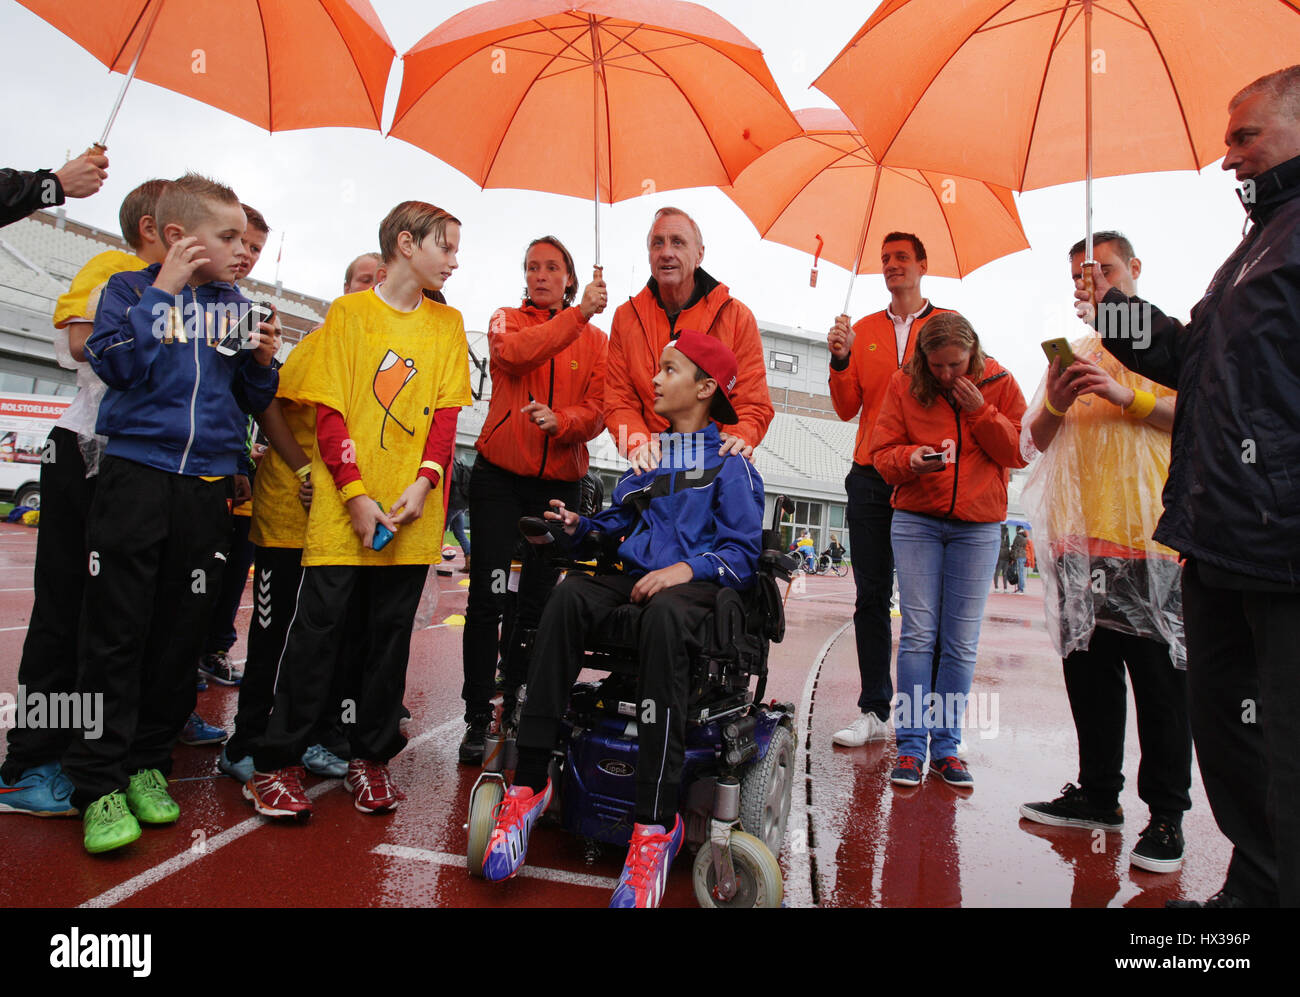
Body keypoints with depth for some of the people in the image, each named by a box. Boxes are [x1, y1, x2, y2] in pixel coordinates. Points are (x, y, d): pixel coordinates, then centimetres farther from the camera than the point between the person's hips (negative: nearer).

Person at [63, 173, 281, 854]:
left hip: (208, 484, 3)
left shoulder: (237, 306, 12)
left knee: (182, 631, 7)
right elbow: (116, 364, -11)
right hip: (136, 473, -2)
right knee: (116, 631, -3)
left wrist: (262, 361, -5)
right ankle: (99, 784, 6)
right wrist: (164, 289, -10)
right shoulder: (130, 289, 6)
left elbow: (253, 401, 14)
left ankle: (149, 765, 21)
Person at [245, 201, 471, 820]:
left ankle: (371, 757, 20)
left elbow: (446, 413, 5)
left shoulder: (447, 323, 12)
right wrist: (355, 494, -14)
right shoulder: (348, 313, 3)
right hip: (342, 505, -2)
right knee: (319, 624, -1)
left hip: (413, 512, 3)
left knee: (392, 630, 7)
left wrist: (425, 482, -10)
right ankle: (276, 764, 12)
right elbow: (330, 411, -4)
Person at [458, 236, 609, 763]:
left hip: (559, 482, 2)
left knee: (536, 601, 7)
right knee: (488, 598, -6)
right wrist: (579, 313, -25)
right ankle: (477, 718, 4)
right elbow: (514, 352, -18)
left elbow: (597, 410, -2)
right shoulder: (506, 320, 7)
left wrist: (561, 421, -23)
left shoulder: (596, 340, 10)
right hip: (499, 476, -1)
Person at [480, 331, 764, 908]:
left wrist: (686, 568, -17)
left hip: (695, 584, -5)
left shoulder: (729, 464, 6)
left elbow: (742, 552, -1)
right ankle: (529, 784, -29)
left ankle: (656, 823, -39)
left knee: (664, 615, -40)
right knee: (569, 595, -28)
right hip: (634, 576, 5)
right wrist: (579, 526, 7)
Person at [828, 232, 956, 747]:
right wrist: (840, 361, -5)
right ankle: (874, 711, 9)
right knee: (871, 596, 2)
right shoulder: (863, 330, 16)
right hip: (871, 476, 3)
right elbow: (848, 409, 11)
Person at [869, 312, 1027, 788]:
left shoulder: (999, 384, 4)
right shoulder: (904, 384, 3)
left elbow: (1020, 452, 2)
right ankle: (910, 746, 3)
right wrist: (910, 459, -18)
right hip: (916, 520, -1)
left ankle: (946, 746, 12)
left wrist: (980, 412, -10)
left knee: (961, 641, 1)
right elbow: (881, 452, 2)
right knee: (918, 633, -4)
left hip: (978, 525, 1)